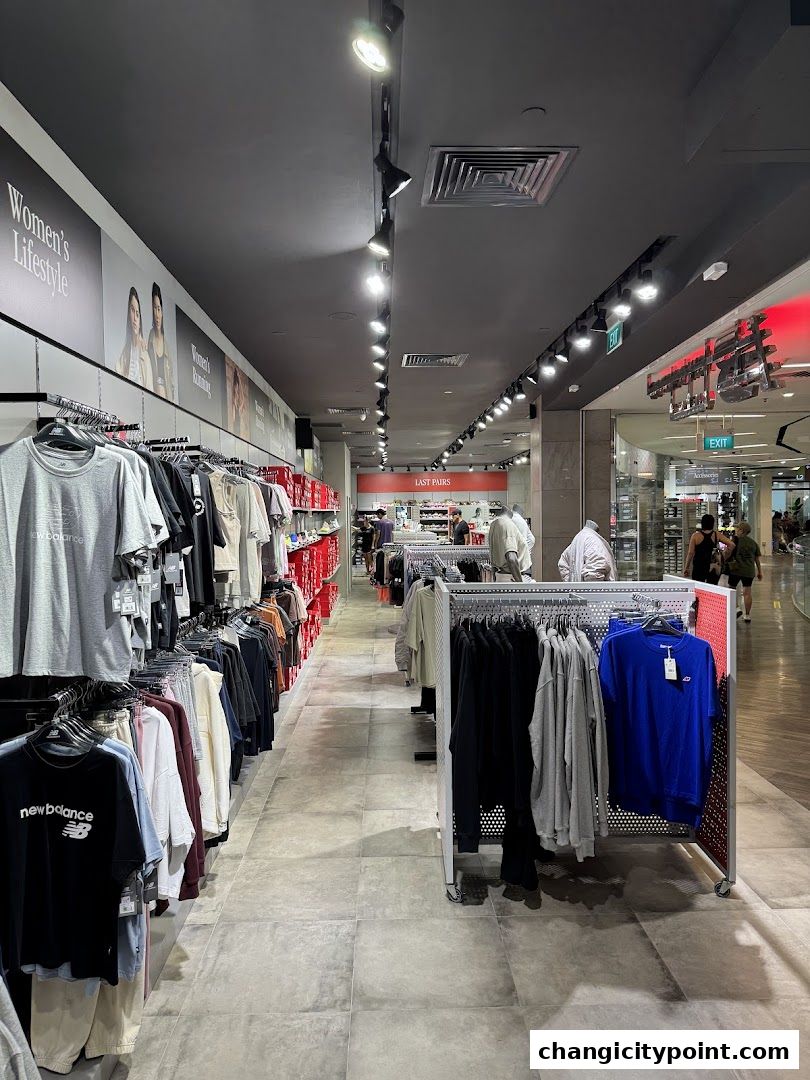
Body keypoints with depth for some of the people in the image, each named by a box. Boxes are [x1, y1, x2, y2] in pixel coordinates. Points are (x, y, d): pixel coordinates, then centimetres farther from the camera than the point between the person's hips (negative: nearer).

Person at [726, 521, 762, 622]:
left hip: (736, 569, -4)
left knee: (732, 589, 10)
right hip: (749, 571, 4)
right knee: (747, 592, 6)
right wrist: (759, 572, 16)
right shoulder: (753, 542, 7)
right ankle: (747, 615, 9)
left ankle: (736, 608, -8)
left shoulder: (736, 540, -8)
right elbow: (757, 559, 10)